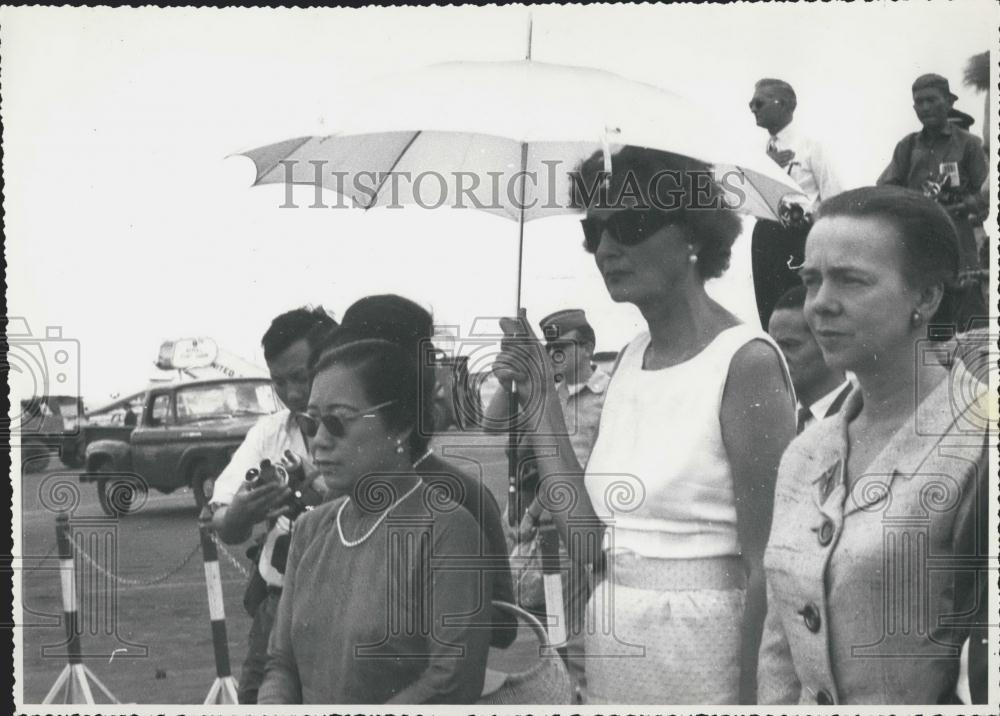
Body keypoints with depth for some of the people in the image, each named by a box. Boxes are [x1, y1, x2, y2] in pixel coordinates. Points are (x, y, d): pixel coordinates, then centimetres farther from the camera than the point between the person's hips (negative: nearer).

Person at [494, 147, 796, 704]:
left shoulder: (746, 362, -14)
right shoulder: (632, 358, 7)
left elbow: (767, 567, -17)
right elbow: (588, 540, 4)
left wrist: (750, 698, -21)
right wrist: (542, 405, 3)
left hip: (703, 653, -7)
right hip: (613, 648, 7)